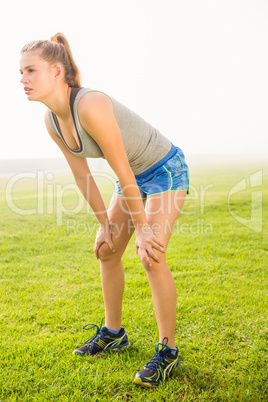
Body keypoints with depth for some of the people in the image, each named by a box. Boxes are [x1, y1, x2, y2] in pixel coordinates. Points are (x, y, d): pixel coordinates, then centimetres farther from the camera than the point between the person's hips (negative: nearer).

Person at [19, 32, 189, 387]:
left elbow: (123, 174, -30)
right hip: (136, 174, 8)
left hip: (165, 170, -8)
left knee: (152, 256, -17)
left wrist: (143, 228, -21)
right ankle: (113, 334, 25)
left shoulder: (90, 106, -35)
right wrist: (105, 223, 3)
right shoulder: (52, 121, -8)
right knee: (106, 250, 8)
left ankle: (168, 352, 0)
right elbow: (82, 175, 0)